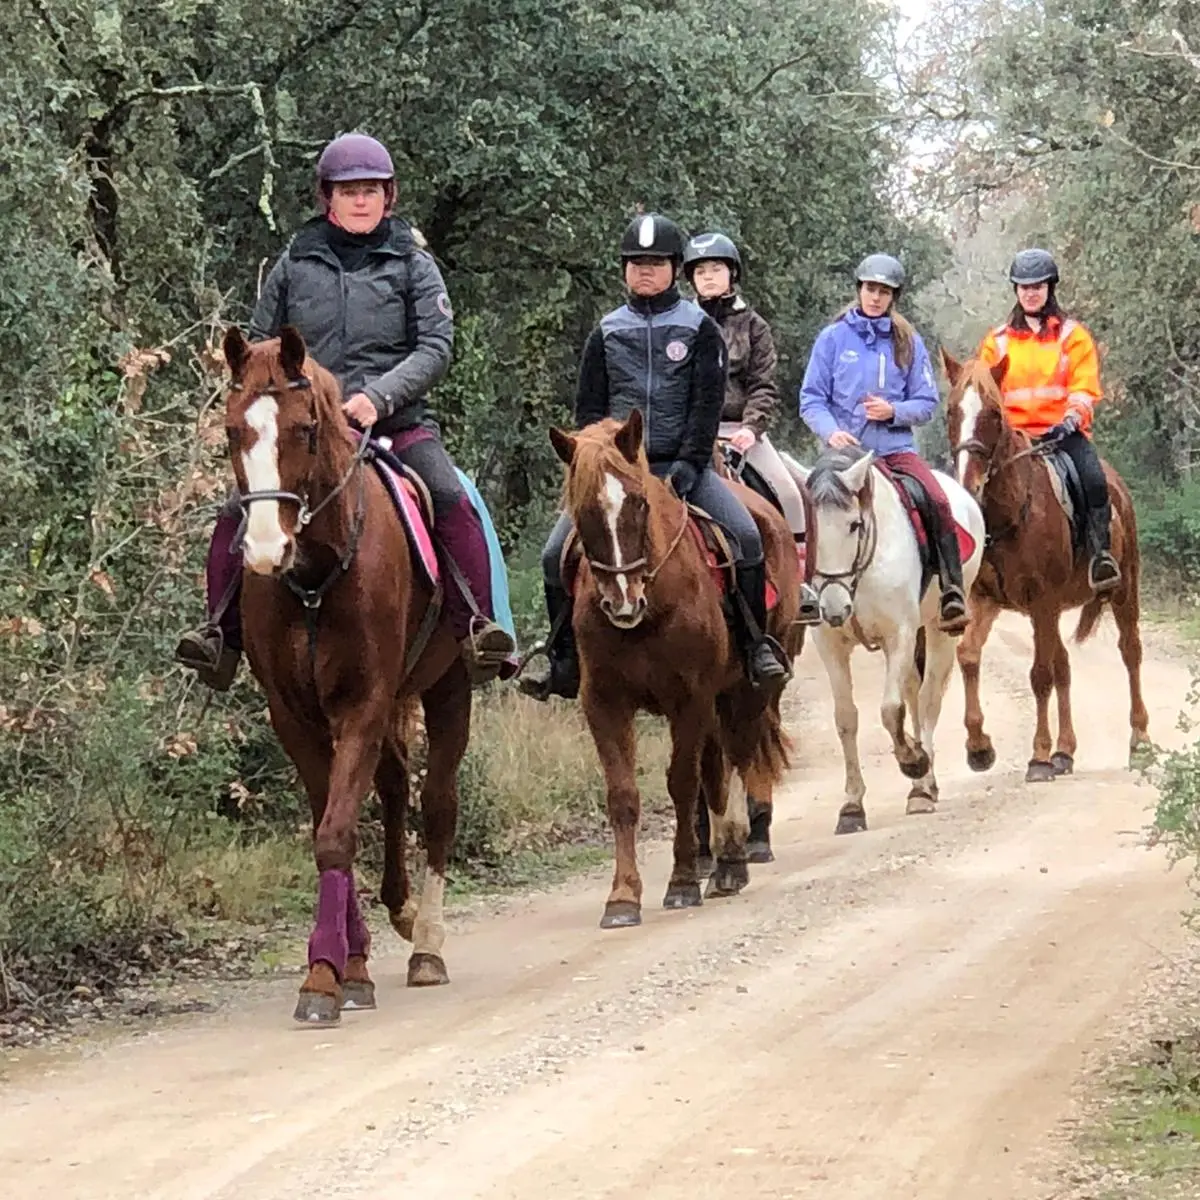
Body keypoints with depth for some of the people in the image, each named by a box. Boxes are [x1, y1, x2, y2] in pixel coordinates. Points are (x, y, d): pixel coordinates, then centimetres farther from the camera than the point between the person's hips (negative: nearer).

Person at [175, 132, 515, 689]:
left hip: (396, 420, -2)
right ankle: (222, 631, -6)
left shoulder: (413, 264, 7)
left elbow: (435, 347, -3)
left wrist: (379, 395, -17)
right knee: (237, 512, -17)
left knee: (451, 501, -27)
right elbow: (260, 346, 17)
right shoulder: (295, 264, 11)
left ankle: (479, 629, -25)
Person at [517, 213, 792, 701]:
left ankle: (754, 645, -9)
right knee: (557, 553, -11)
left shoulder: (699, 330, 5)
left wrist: (688, 465, -15)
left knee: (746, 537, -23)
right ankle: (562, 659, 3)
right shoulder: (606, 334, 11)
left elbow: (707, 405, -3)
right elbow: (588, 408, 10)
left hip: (683, 465, -2)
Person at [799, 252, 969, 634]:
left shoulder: (908, 342, 10)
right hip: (848, 449, -1)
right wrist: (831, 431, -15)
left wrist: (894, 411, -10)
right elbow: (811, 400, 4)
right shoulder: (833, 338, 5)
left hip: (897, 446, 1)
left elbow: (926, 402, 10)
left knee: (939, 503, -22)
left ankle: (953, 596, -22)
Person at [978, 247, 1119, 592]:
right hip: (1012, 432, 2)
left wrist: (1070, 421, -17)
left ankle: (1101, 554, -27)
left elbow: (1084, 387, 1)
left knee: (1093, 480, -31)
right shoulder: (998, 341, 16)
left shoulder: (1073, 336, 10)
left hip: (1063, 431, -2)